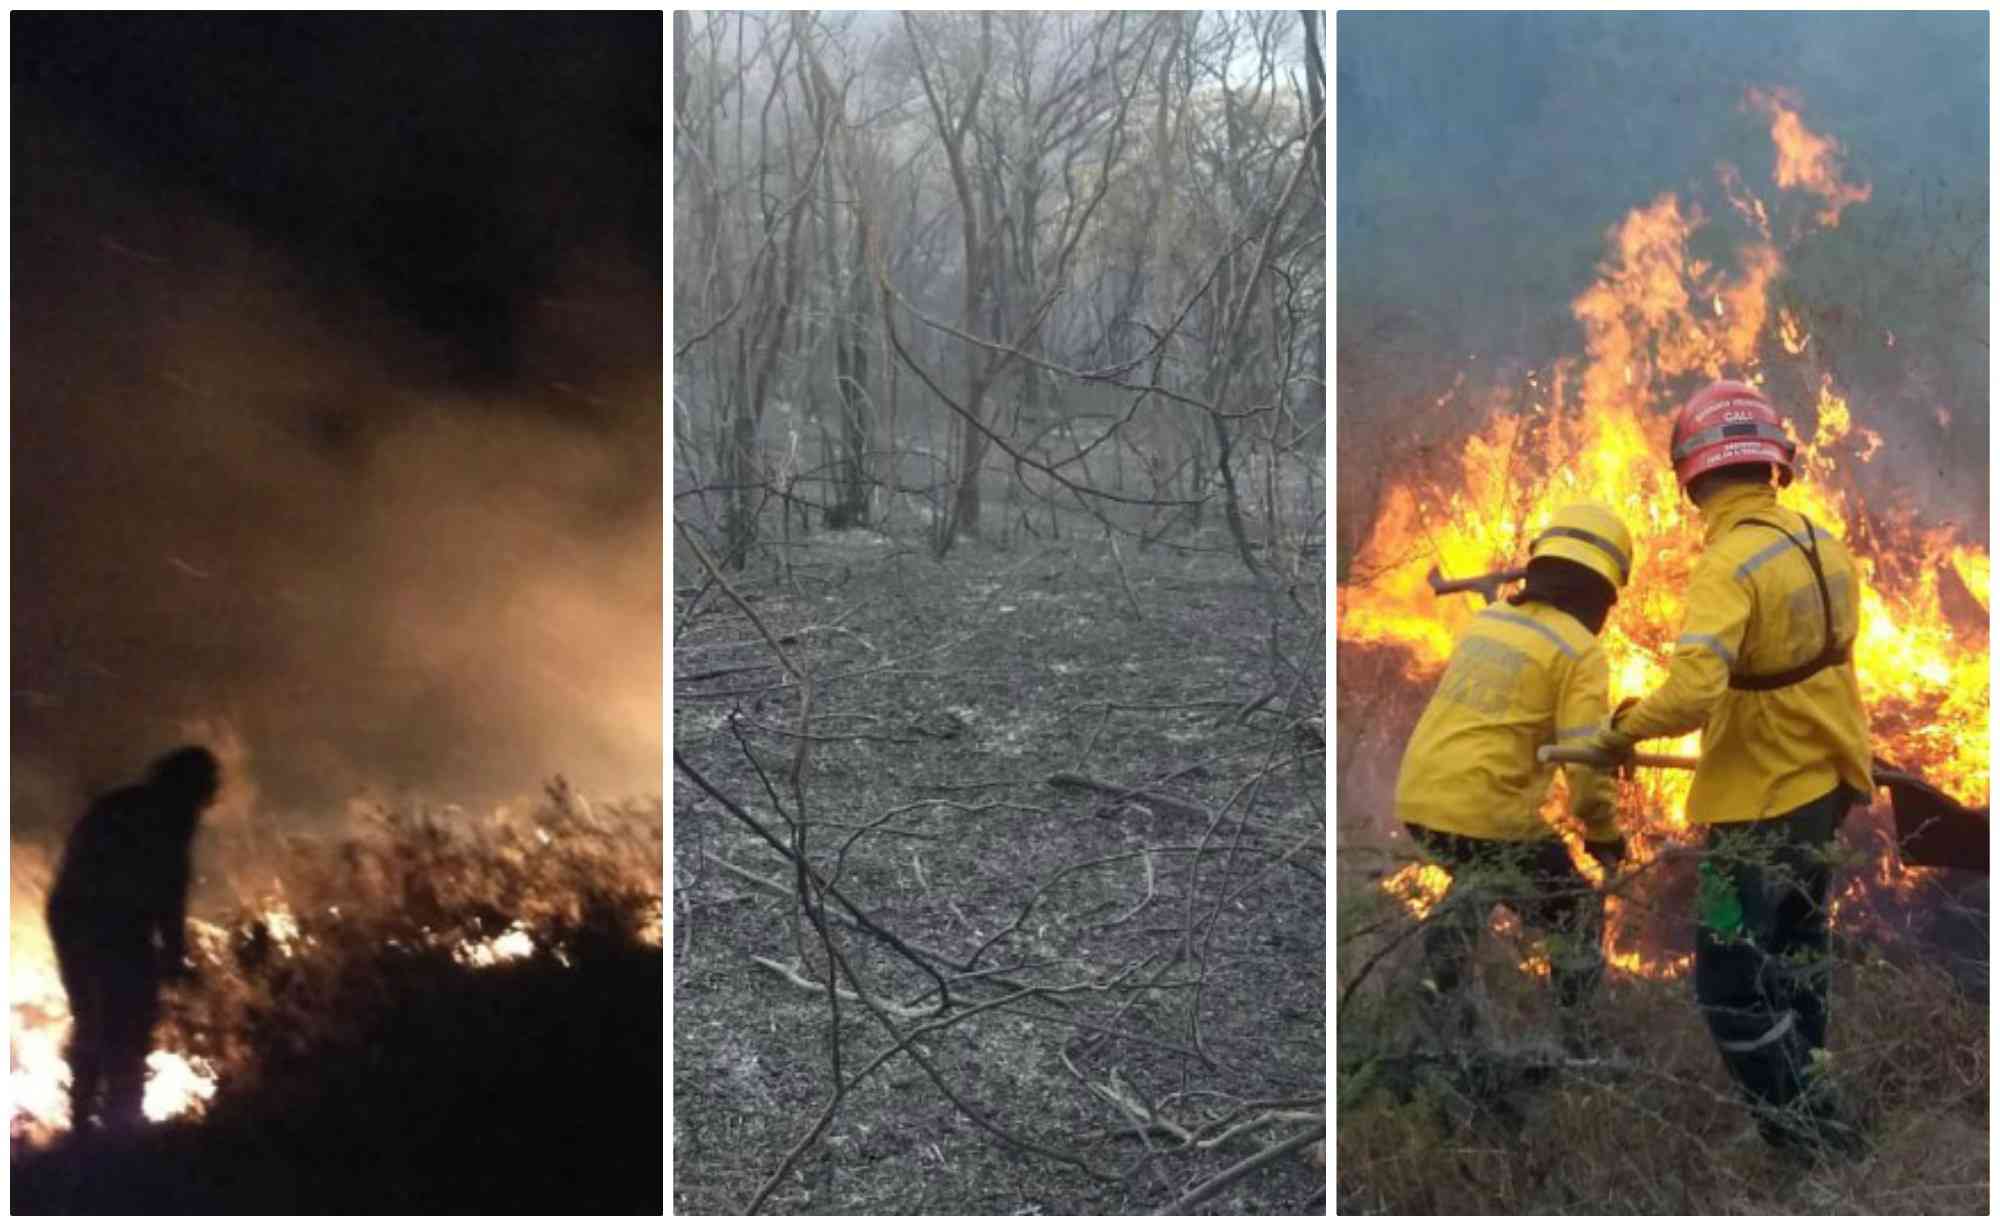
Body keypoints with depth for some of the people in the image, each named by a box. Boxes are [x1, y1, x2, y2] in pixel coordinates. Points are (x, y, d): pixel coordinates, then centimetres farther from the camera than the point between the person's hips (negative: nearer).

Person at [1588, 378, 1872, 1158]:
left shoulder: (1728, 565, -26)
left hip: (1762, 800, -9)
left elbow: (1692, 693, -36)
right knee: (1794, 941, 27)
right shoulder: (1822, 544, 0)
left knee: (1732, 982, 0)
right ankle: (1809, 1088, 44)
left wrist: (1625, 729, -18)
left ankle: (1805, 1131, 6)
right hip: (1826, 780, 9)